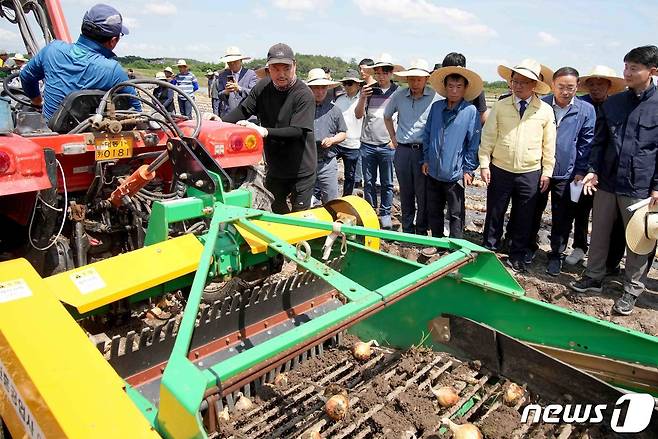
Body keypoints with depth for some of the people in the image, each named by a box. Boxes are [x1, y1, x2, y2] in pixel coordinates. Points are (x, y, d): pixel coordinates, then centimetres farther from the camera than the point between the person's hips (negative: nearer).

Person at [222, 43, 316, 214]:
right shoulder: (263, 87, -1)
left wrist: (265, 131, -35)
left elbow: (298, 131, -27)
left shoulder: (304, 94, -18)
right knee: (276, 212, 20)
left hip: (301, 170, -5)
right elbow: (243, 110, 1)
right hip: (274, 167, 5)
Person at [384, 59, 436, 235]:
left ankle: (421, 232, 17)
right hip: (402, 150, 3)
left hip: (424, 150, -3)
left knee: (423, 195, 2)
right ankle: (407, 231, 25)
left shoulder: (435, 97, -8)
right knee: (406, 194, 12)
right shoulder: (399, 95, 5)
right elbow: (387, 116, 22)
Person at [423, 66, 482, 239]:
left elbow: (474, 142, -7)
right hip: (433, 171, 4)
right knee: (433, 211, 16)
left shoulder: (471, 111, -9)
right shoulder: (436, 107, 3)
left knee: (456, 214, 8)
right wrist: (426, 159, 7)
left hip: (455, 174, -4)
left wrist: (469, 170, -7)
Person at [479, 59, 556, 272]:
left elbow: (549, 144, 3)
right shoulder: (500, 106, -2)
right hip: (500, 170, 0)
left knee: (523, 219, 10)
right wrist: (484, 164, -4)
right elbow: (488, 137, 0)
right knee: (494, 214, 10)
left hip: (530, 173, 0)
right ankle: (489, 251, 26)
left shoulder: (545, 110, -1)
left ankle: (517, 257, 25)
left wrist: (547, 172, 3)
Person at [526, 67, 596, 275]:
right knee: (533, 212, 13)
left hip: (567, 174, 0)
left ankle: (556, 254, 24)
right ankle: (530, 246, 32)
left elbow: (586, 142, 0)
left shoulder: (586, 110, -4)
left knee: (562, 219, 8)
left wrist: (581, 171, -4)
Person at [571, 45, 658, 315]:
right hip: (606, 182, 3)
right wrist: (594, 170, -1)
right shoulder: (612, 103, 6)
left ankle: (632, 290, 22)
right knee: (599, 233, 13)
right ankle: (594, 277, 29)